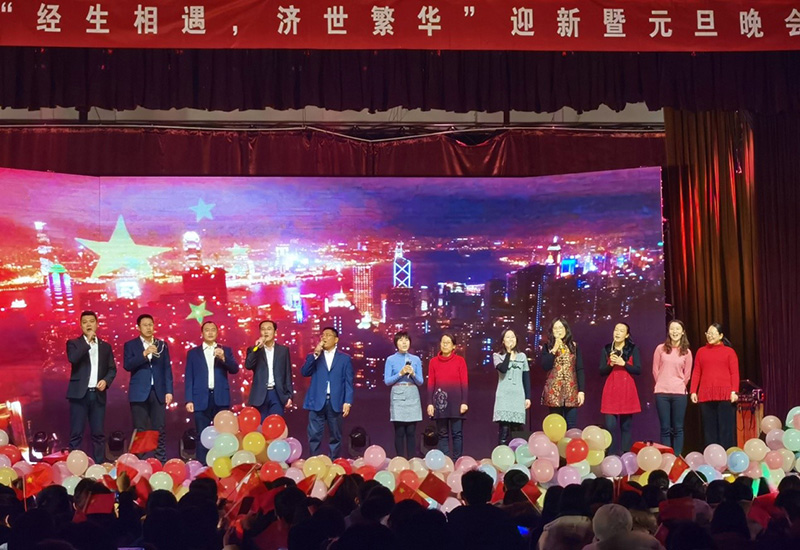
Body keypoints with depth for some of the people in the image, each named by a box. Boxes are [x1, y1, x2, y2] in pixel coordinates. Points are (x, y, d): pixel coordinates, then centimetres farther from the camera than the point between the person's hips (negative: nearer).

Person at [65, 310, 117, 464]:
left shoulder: (105, 346, 14)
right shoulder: (73, 343, 4)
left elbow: (112, 369, 13)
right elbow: (73, 359, -17)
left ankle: (99, 466, 7)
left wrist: (106, 381, -6)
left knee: (98, 433, 4)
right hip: (79, 394, -3)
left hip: (98, 394, 3)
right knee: (76, 434, -3)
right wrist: (87, 341, -15)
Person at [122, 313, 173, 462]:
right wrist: (144, 354, -19)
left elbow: (167, 369, 9)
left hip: (158, 392, 2)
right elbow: (127, 365, -9)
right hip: (139, 393, -2)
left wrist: (169, 391, 1)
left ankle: (161, 461, 2)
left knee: (160, 429, -1)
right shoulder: (130, 345, 5)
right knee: (140, 430, -1)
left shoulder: (162, 345, 12)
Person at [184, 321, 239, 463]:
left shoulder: (225, 350, 11)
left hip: (221, 398, 1)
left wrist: (223, 358, -18)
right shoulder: (193, 353, 9)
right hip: (201, 399, -1)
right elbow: (189, 378, 5)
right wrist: (189, 400, -4)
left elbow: (235, 370, 0)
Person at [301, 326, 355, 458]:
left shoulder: (345, 358, 9)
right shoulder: (314, 356, 14)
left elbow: (348, 382, 4)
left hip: (336, 402, -1)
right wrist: (315, 354, -8)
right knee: (314, 436, -3)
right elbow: (304, 372, -2)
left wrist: (348, 402, -7)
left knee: (335, 437, 4)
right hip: (317, 402, 1)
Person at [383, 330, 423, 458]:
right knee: (399, 431, -3)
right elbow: (387, 381, -2)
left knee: (411, 432, 1)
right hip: (398, 396, -2)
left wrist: (413, 374, -11)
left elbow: (420, 382, 8)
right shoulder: (391, 360, 3)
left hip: (412, 396, 2)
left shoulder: (416, 359, 9)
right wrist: (401, 373, -13)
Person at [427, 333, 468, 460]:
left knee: (457, 433, -2)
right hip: (440, 401, 2)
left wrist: (464, 402, -7)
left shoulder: (460, 361, 2)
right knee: (442, 434, 3)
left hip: (456, 401, -2)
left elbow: (464, 383, 0)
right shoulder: (433, 362, 7)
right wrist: (430, 403, -1)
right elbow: (431, 384, 6)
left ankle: (457, 461, 2)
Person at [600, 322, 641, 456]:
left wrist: (623, 363, -14)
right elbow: (602, 371, 6)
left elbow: (638, 370, -3)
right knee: (610, 425, -7)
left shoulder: (633, 349, 2)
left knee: (626, 425, 2)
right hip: (611, 390, 1)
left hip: (627, 390, -1)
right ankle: (612, 455, -1)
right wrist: (611, 364, -12)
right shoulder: (607, 349, 7)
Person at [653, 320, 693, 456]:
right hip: (662, 393, 0)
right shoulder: (661, 348, 2)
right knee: (665, 428, 2)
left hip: (679, 393, 0)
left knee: (678, 428, 2)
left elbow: (687, 374, 9)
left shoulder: (686, 352, 4)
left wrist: (679, 387, 11)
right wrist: (662, 385, 11)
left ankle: (677, 457, 6)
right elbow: (655, 370, 7)